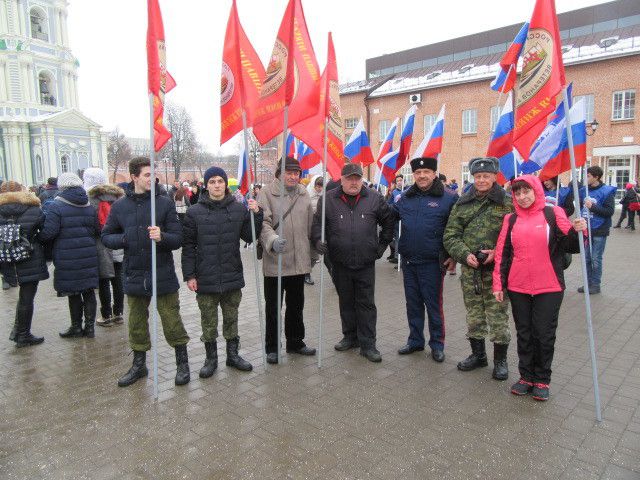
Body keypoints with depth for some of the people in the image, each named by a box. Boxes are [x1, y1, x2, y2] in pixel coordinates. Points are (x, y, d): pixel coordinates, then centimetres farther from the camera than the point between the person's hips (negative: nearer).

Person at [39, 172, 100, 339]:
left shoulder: (56, 206, -9)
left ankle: (76, 327, 17)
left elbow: (49, 232, -15)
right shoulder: (89, 206, 6)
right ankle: (90, 327, 16)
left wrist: (37, 237, 5)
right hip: (89, 255, 4)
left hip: (67, 258, -4)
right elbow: (98, 230, 8)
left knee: (73, 293, 7)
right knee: (89, 291, 10)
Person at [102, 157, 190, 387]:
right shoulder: (120, 206, 2)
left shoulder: (165, 203, -5)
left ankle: (182, 362, 23)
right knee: (137, 323, 16)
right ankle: (139, 364, 34)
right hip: (134, 275, 3)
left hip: (163, 275, -3)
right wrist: (125, 239, -10)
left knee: (172, 321, 4)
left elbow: (178, 239, -6)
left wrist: (162, 237, -27)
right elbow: (106, 236, 10)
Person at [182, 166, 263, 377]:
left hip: (232, 276, 1)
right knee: (209, 321, 10)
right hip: (206, 279, -1)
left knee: (231, 318, 15)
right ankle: (211, 358, 27)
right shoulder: (195, 212, -3)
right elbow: (188, 246, -2)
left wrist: (256, 215, -12)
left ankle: (233, 354, 30)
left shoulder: (239, 209, 1)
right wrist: (189, 275, -6)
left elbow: (249, 236, 2)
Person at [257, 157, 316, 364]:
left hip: (299, 262, 5)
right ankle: (272, 347, 24)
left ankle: (295, 342, 35)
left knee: (296, 306, 18)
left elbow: (310, 225, 13)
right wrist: (272, 240, -36)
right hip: (274, 262, -5)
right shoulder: (266, 194, -8)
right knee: (273, 307, 9)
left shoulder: (303, 194, 8)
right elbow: (264, 223, -18)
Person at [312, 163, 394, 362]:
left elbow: (389, 221, 11)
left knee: (366, 304, 4)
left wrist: (382, 245, 9)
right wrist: (318, 240, -12)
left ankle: (368, 344, 13)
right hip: (340, 263, 1)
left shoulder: (374, 199, 1)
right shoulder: (329, 199, -1)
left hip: (366, 263, -1)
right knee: (346, 302, 15)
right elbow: (317, 222, 4)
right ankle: (350, 336, 31)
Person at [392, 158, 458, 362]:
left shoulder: (448, 198, -7)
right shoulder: (405, 198, 8)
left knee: (433, 304, 5)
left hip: (432, 262, -5)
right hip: (408, 261, 5)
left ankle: (437, 344, 21)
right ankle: (415, 340, 29)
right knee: (413, 303, 15)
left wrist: (454, 256, -7)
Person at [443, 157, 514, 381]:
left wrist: (497, 253, -18)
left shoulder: (507, 203, -2)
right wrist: (465, 254, -10)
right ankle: (478, 354, 32)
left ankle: (500, 360, 21)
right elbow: (450, 235, 4)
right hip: (470, 270, 3)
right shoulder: (462, 204, 8)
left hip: (496, 270, -3)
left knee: (498, 316, 3)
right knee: (474, 316, 14)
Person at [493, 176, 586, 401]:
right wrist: (498, 284, 5)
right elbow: (502, 253, 7)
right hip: (517, 288, 3)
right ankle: (526, 376, 26)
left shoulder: (553, 214, -2)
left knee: (544, 335, 5)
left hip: (549, 288, -2)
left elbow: (570, 246, -2)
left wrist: (577, 231, -22)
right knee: (524, 334, 12)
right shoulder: (511, 220, 6)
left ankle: (542, 380, 21)